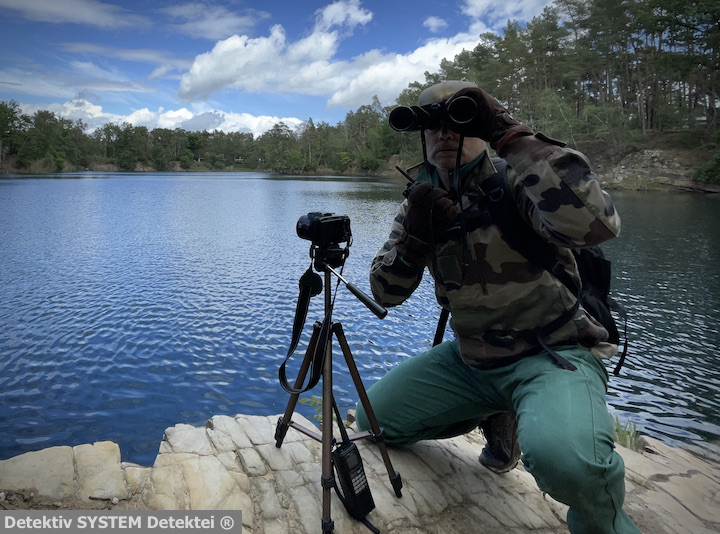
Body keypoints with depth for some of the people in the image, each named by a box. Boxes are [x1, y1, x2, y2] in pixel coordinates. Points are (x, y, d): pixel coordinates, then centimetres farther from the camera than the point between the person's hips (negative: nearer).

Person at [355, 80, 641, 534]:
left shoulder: (515, 186, -16)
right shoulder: (423, 199, 2)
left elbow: (596, 223, -39)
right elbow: (386, 294, 1)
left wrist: (511, 133, -32)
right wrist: (415, 234, -19)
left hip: (554, 354, -6)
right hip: (470, 357, 7)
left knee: (562, 453, -38)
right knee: (374, 417, 7)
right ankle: (494, 418, 25)